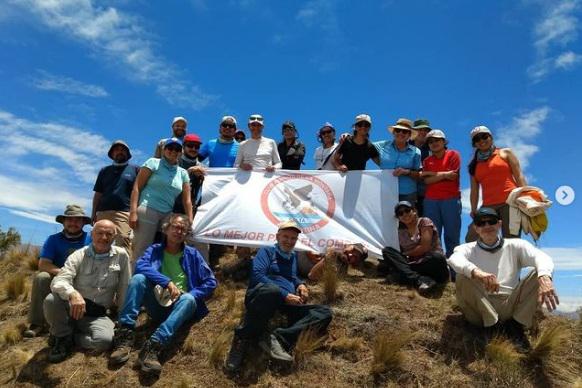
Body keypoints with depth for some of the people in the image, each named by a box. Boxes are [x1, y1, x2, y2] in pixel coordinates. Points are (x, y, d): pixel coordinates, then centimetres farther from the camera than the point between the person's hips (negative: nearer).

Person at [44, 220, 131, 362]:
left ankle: (72, 336, 1)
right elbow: (58, 281, -19)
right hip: (72, 308, 0)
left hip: (97, 315, 0)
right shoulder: (79, 255, -4)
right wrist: (73, 294, -41)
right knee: (51, 300, -31)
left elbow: (124, 290, 1)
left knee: (105, 340, -30)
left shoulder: (121, 255, -2)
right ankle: (63, 337, -2)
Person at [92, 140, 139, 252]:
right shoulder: (104, 171, 24)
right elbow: (98, 194, 21)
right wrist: (93, 213, 11)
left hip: (124, 213, -4)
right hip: (103, 212, 4)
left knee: (123, 242, -19)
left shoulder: (135, 169, 14)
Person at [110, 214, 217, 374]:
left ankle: (153, 346, -48)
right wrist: (167, 282, -25)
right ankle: (125, 336, -32)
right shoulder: (154, 250, 9)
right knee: (138, 278, -24)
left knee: (189, 299, -34)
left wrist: (190, 295, -11)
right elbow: (140, 266, -14)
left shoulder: (192, 254, 9)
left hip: (178, 308, 0)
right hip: (157, 306, 1)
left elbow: (210, 282, 4)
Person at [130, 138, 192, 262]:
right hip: (147, 211, -5)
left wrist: (189, 222, 5)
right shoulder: (153, 163, 6)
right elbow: (137, 187, -1)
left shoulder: (183, 173, 16)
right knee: (141, 251, -9)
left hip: (167, 216, 5)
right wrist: (133, 212, -12)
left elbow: (187, 200, 13)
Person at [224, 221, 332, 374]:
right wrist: (285, 295, -16)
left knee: (325, 312, -15)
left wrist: (300, 284, 17)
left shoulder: (293, 256, 29)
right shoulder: (267, 251, 9)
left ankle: (278, 339, -33)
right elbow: (257, 275, -8)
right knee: (271, 290, -43)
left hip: (287, 306, 7)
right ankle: (242, 342, -27)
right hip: (261, 296, -6)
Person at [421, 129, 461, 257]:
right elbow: (426, 181, 2)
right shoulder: (427, 160, 16)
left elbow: (453, 176, -5)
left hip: (451, 199, -2)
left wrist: (431, 173, 1)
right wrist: (444, 175, -7)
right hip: (430, 200, 3)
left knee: (452, 235, 0)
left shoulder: (453, 155, 8)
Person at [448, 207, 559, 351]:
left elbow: (542, 257, -10)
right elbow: (454, 259, -19)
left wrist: (545, 278, -35)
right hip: (481, 310, -1)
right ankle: (492, 326, -15)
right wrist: (476, 272, -42)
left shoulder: (515, 246, 11)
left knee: (540, 274, -14)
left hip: (511, 307, 1)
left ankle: (516, 325, -9)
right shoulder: (468, 249, 6)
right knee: (463, 276, -27)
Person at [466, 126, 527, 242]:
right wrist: (474, 210, 3)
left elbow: (519, 176, 5)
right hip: (488, 206, 3)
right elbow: (474, 190, 14)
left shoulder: (505, 153, 13)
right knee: (471, 239, -9)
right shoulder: (474, 164, 20)